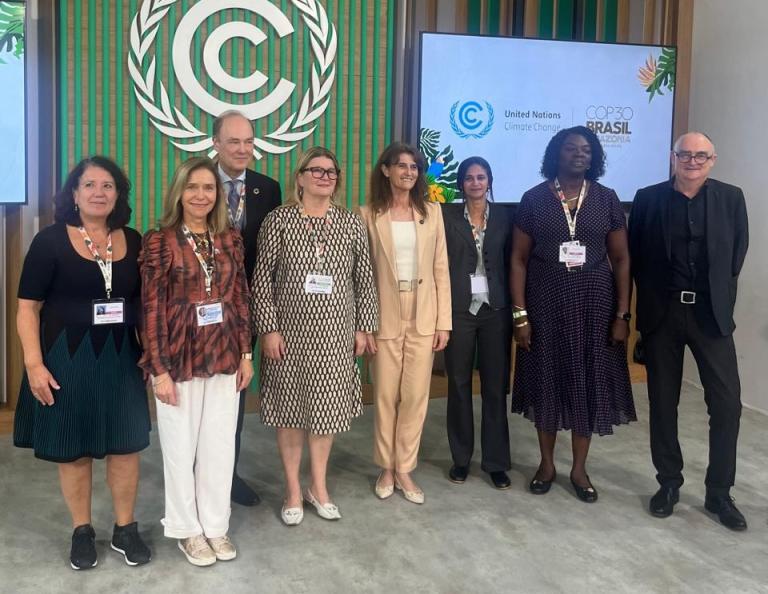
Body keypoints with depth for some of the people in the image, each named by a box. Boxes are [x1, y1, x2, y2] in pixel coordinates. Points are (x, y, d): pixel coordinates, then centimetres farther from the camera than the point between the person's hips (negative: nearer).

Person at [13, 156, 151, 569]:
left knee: (125, 446, 8)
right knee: (73, 451, 8)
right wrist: (34, 364, -14)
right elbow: (28, 307, -6)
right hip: (67, 359, -2)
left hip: (120, 359, 3)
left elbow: (146, 302, 11)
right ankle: (82, 532, 26)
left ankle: (125, 529, 25)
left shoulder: (133, 242, 4)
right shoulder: (50, 241, -5)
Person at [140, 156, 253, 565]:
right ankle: (187, 529, 27)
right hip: (179, 358, -3)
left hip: (224, 357, 4)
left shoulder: (230, 239, 5)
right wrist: (159, 370, -12)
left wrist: (245, 353, 5)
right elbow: (152, 308, -10)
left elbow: (239, 298, 8)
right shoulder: (159, 241, -8)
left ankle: (216, 526, 28)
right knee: (181, 447, 8)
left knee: (220, 445, 11)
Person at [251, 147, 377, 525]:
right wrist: (268, 328, -10)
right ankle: (293, 491, 23)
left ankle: (318, 487, 28)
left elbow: (364, 278, 6)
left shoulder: (351, 222, 3)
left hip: (335, 332, 2)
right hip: (290, 330, -2)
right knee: (290, 407, 7)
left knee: (327, 407, 10)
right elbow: (262, 278, -5)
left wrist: (363, 327, 4)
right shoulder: (279, 220, -4)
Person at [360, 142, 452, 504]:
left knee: (416, 397, 5)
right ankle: (386, 469, 23)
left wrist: (444, 321, 1)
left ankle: (405, 470, 18)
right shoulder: (369, 214, -1)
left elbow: (441, 269, 5)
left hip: (423, 318, 2)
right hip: (386, 317, -2)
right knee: (385, 397, 6)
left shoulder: (432, 212, 6)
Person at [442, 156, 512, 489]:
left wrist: (514, 308, 1)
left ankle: (496, 461, 15)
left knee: (495, 385, 4)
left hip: (495, 309, 1)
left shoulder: (503, 216, 7)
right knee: (459, 384, 7)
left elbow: (510, 263, 6)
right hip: (459, 309, -1)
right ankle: (461, 458, 19)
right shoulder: (447, 215, 1)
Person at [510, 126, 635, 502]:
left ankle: (579, 469, 21)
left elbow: (621, 259, 2)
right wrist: (520, 314, -8)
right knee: (546, 380, 7)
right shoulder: (534, 199, -1)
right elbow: (519, 259, -2)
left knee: (588, 382, 6)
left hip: (593, 302, 1)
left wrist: (622, 314, -5)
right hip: (545, 301, -1)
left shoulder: (606, 199, 2)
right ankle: (546, 463, 24)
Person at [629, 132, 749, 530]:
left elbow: (738, 252, 9)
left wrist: (717, 293, 8)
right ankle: (669, 483, 23)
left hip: (711, 313, 1)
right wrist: (653, 294, 4)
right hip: (661, 313, 0)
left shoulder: (731, 198, 3)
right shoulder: (648, 198, 0)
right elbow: (635, 255, 4)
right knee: (663, 403, 7)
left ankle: (719, 492, 13)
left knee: (727, 403, -2)